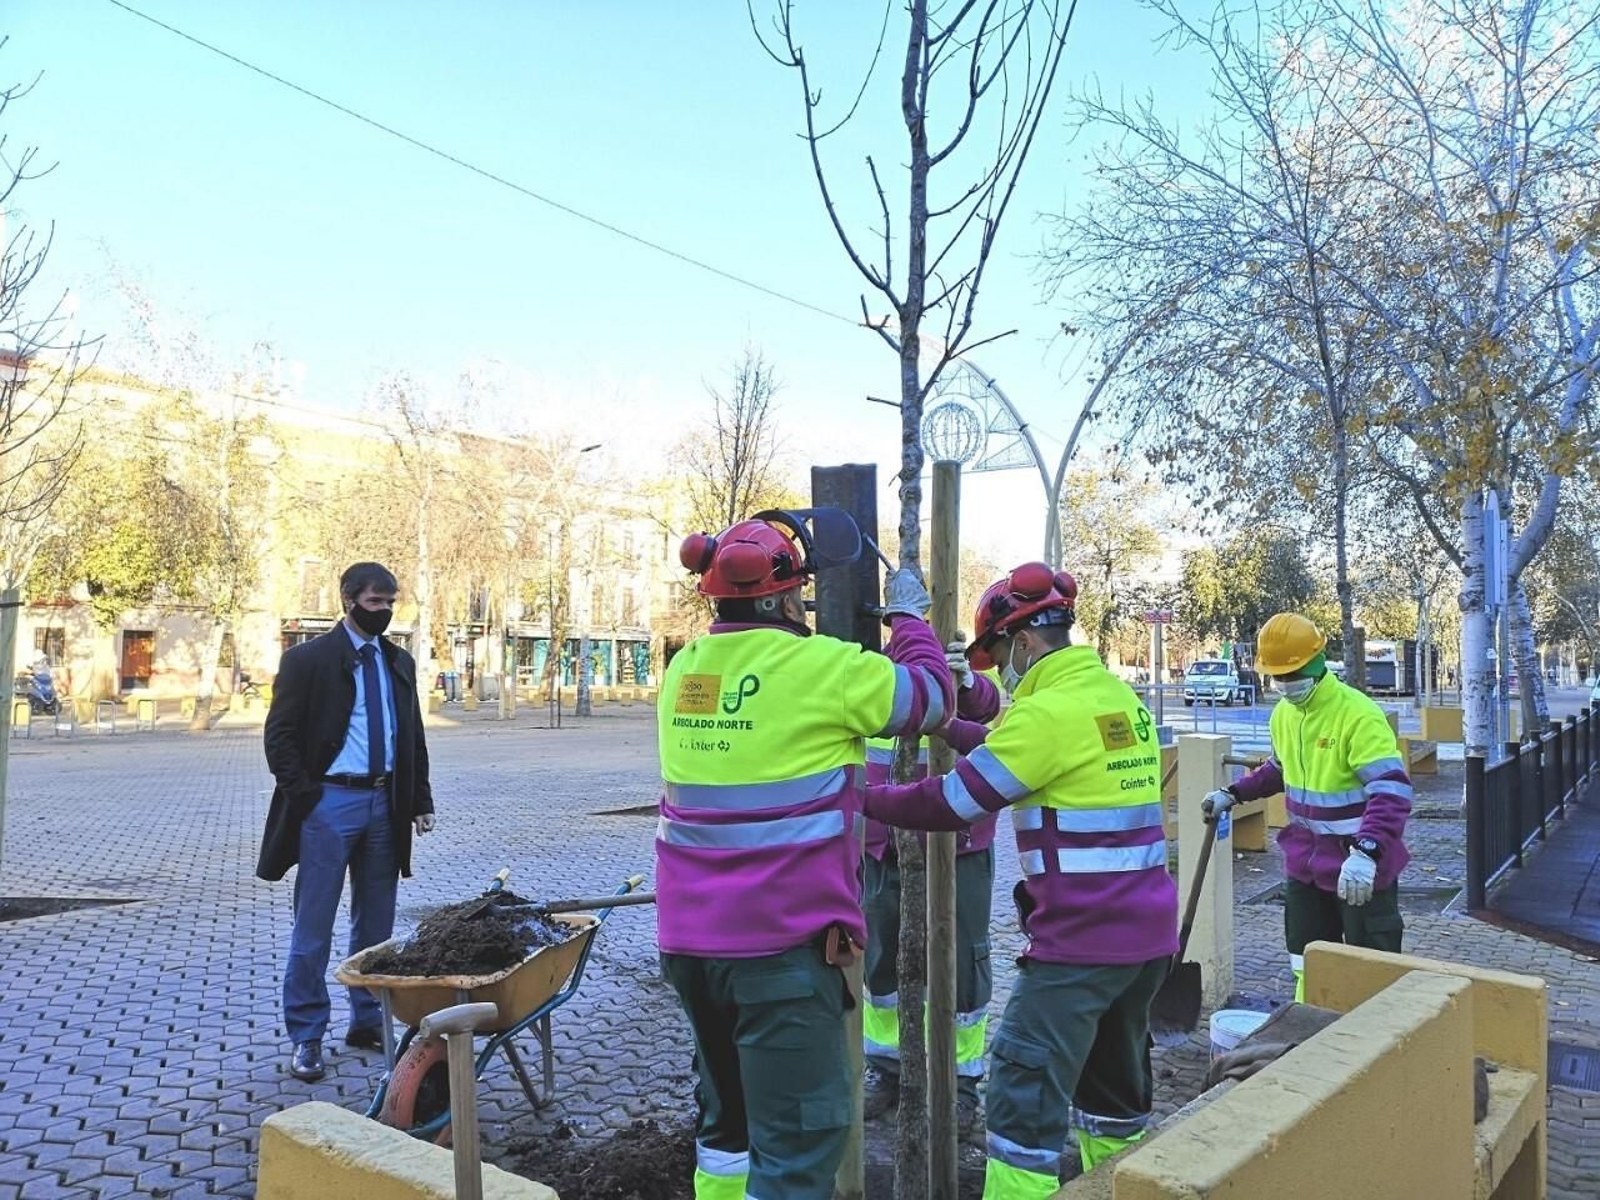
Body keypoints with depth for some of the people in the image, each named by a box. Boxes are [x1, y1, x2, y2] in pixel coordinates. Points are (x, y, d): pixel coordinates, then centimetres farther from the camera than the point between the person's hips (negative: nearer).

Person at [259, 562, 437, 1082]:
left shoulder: (399, 663, 12)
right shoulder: (308, 659, -5)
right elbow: (281, 735, -6)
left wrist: (420, 800, 9)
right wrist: (305, 799, -12)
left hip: (384, 804, 5)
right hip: (330, 803, -5)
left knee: (376, 923, 13)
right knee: (313, 928, 1)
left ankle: (367, 1021, 25)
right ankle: (305, 1035, 12)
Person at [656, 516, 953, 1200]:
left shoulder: (684, 670, 5)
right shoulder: (825, 665, -14)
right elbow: (929, 697, 0)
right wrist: (908, 618, 15)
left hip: (688, 937, 7)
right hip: (781, 943, -7)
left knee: (726, 1111, 23)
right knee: (801, 1132, 3)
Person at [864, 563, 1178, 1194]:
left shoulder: (1049, 710, -17)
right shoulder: (1120, 696, 9)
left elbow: (950, 803, -14)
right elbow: (1022, 752, 18)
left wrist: (866, 798, -2)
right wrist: (947, 726, 15)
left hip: (1082, 938, -9)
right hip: (1147, 931, 9)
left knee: (1025, 1092, -2)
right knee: (1115, 1081, 23)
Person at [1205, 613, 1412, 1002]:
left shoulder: (1358, 714, -23)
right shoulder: (1283, 713, 3)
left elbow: (1393, 791, -31)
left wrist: (1366, 851, -43)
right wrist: (1234, 793, 12)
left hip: (1359, 867, -7)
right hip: (1305, 861, 7)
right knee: (1307, 963, 17)